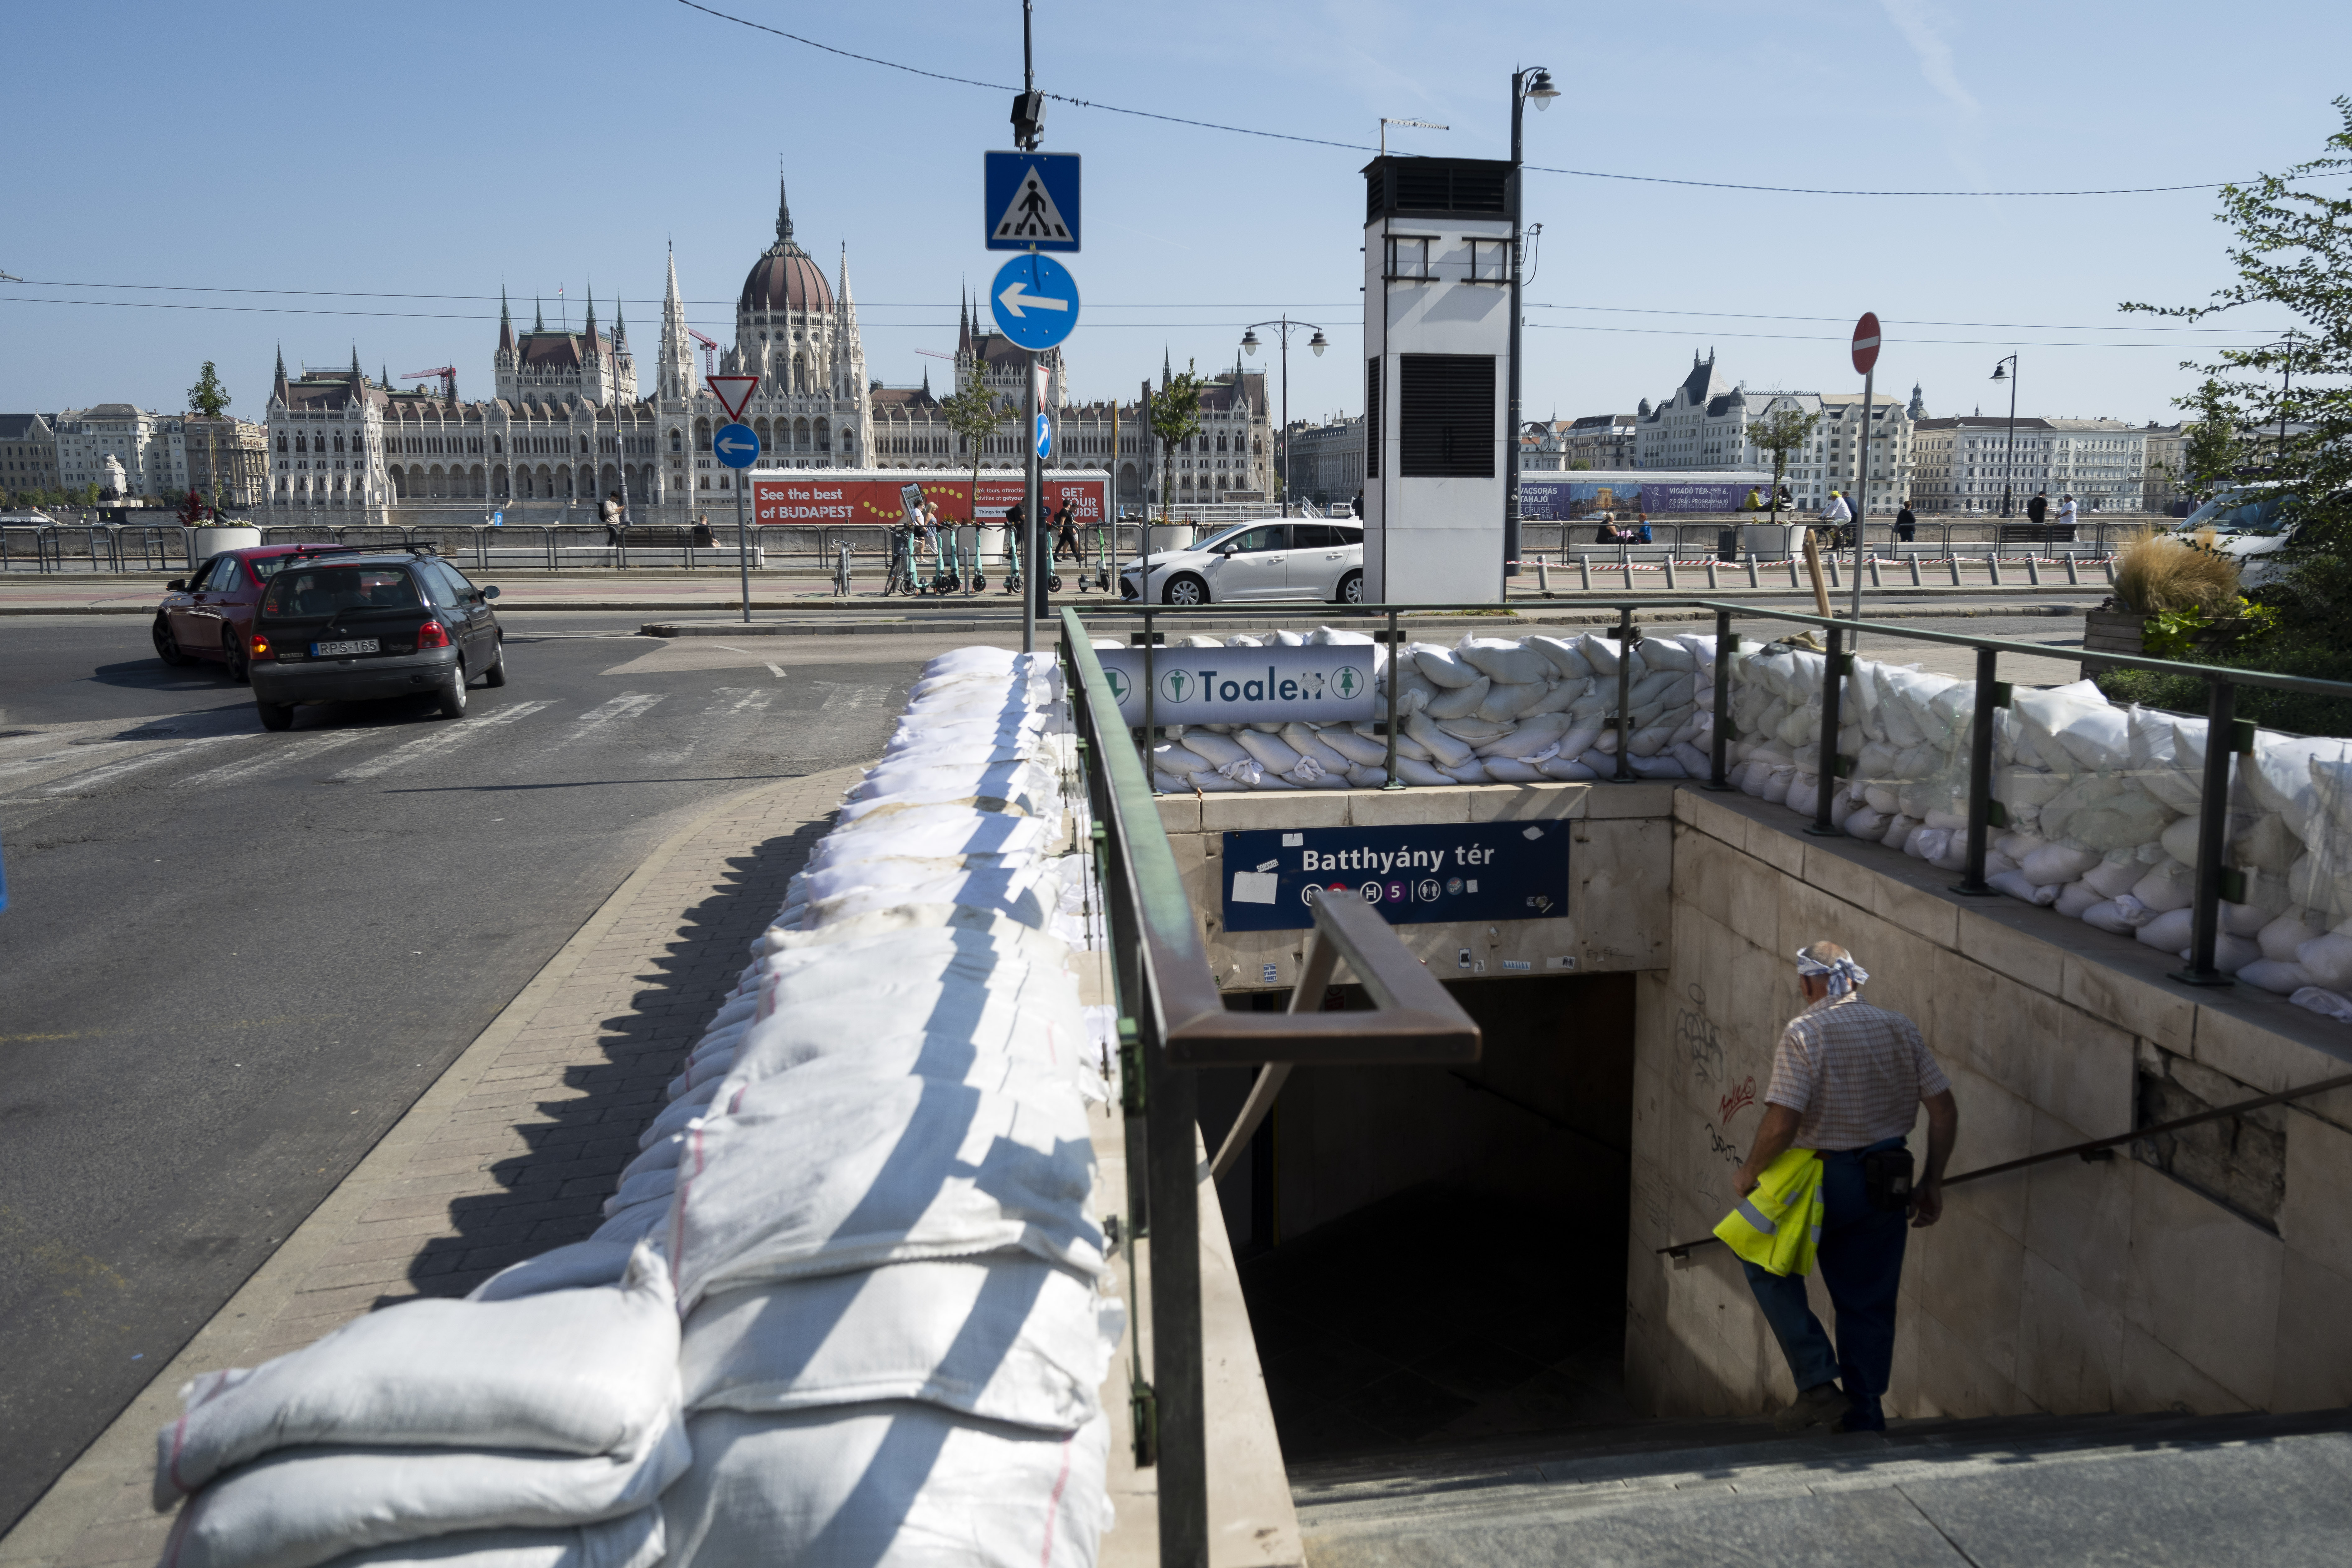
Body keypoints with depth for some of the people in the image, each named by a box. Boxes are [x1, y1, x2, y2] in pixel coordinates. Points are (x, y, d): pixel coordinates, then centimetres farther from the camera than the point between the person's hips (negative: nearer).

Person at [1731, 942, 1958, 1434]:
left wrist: (1750, 1173, -5)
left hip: (1826, 1181, -5)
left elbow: (1781, 1123, -22)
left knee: (1765, 1258, 16)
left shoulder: (1805, 1032, -14)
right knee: (1870, 1304, 15)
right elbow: (1945, 1109, 4)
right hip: (1889, 1186, 5)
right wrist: (1933, 1182, 12)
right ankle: (1864, 1421, 20)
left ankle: (1818, 1381, 6)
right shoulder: (1901, 1028, 4)